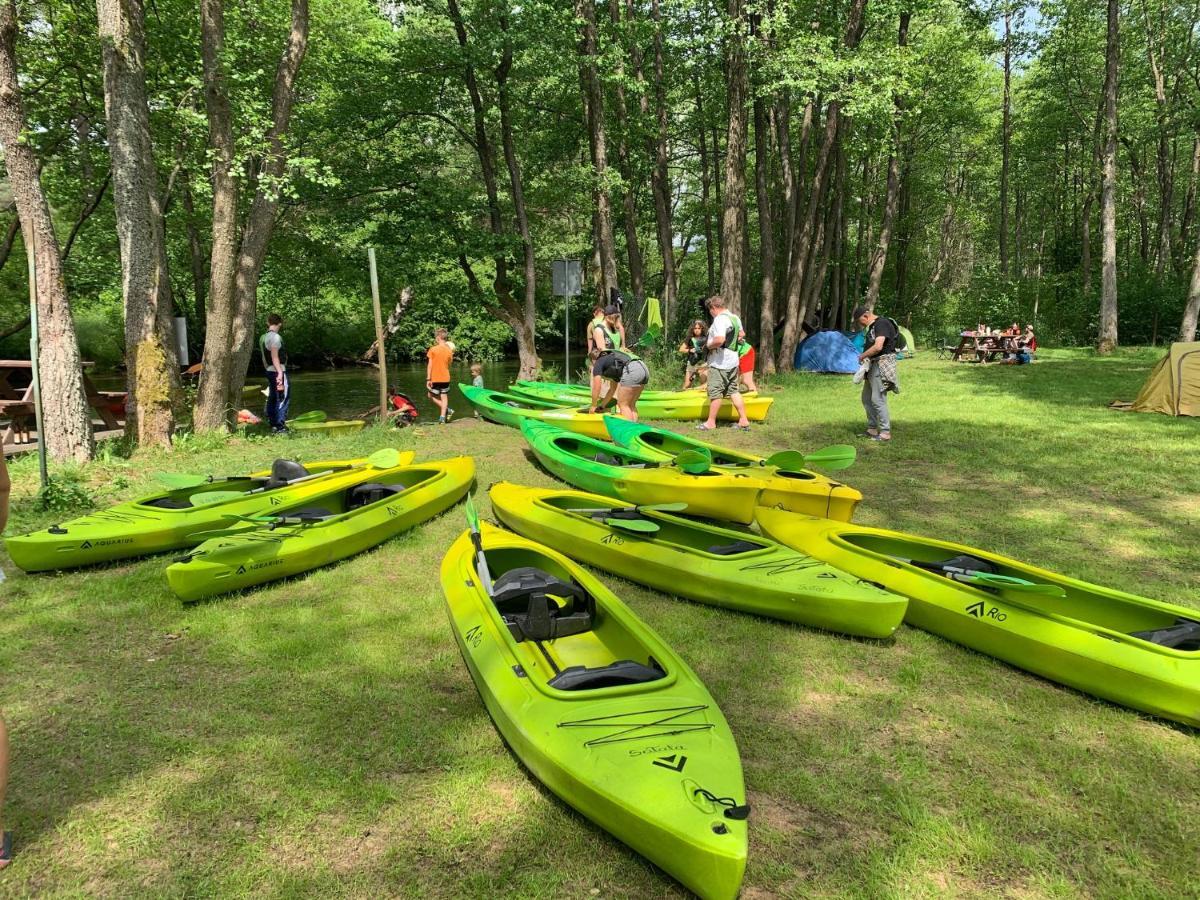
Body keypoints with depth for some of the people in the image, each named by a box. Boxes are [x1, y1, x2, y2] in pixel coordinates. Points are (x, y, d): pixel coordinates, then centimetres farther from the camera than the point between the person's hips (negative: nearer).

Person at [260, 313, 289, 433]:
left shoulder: (263, 337, 12)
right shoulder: (275, 337, -16)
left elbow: (264, 357, 17)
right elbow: (274, 356, -23)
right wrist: (280, 373, -25)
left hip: (269, 371, 9)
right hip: (278, 371, -9)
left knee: (272, 398, 15)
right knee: (283, 398, -5)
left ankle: (272, 424, 21)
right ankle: (279, 426, -7)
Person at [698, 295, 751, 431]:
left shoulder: (720, 319, -18)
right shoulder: (735, 318, 12)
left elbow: (719, 340, -30)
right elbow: (741, 335, 28)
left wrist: (709, 345, -14)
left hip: (719, 363, -9)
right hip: (733, 361, 9)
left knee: (715, 392, -1)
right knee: (733, 391, 12)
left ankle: (711, 422, 7)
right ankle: (743, 421, 13)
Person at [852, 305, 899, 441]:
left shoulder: (882, 323, -15)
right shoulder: (872, 326, 16)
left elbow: (878, 347, -27)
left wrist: (862, 356, -13)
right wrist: (865, 357, 7)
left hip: (882, 364, -11)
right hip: (873, 365, 11)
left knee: (878, 399, -11)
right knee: (866, 398, 15)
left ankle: (885, 432, -6)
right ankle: (872, 428, 23)